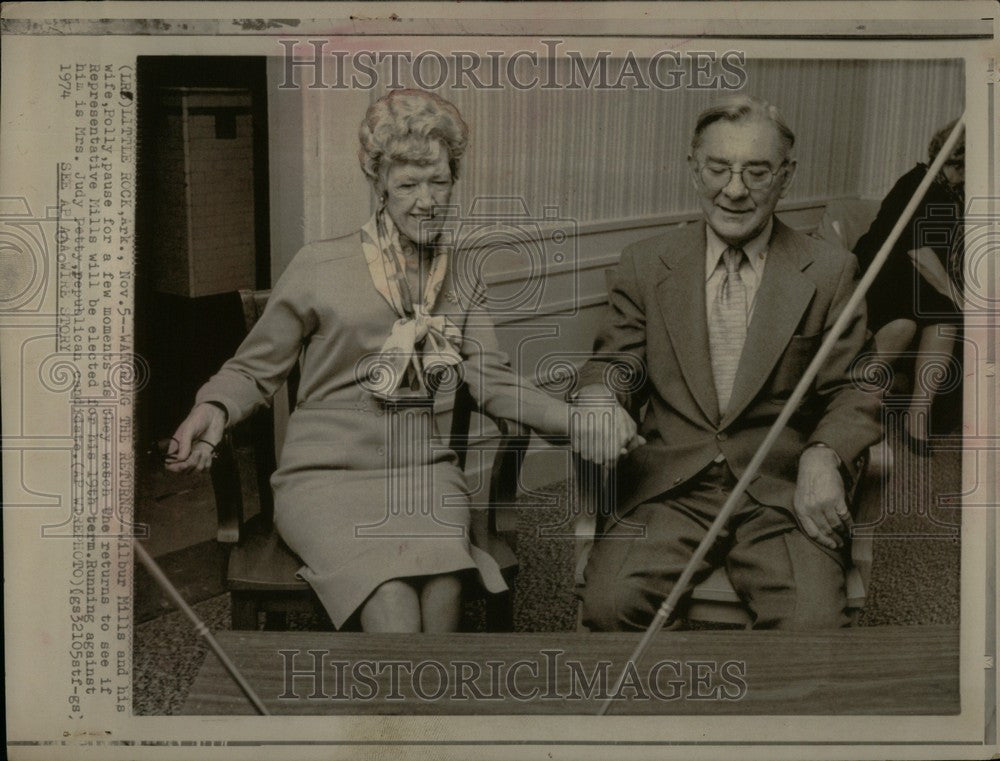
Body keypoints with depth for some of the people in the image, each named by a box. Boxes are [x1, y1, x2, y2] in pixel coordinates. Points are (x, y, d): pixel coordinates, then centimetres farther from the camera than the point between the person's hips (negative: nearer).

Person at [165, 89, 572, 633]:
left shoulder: (458, 281, 13)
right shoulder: (320, 268, 0)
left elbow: (492, 382, 3)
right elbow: (253, 368, 7)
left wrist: (577, 420, -13)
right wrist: (213, 410, -14)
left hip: (422, 471, 3)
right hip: (324, 476, -3)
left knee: (442, 592, -28)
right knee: (391, 601, -30)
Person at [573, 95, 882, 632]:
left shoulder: (830, 272, 9)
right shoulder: (645, 264, 12)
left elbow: (851, 391, 8)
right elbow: (616, 360, 11)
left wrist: (823, 455, -14)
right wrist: (599, 397, -14)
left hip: (782, 493, 0)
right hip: (669, 488, 1)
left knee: (812, 622, -27)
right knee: (608, 601, -26)